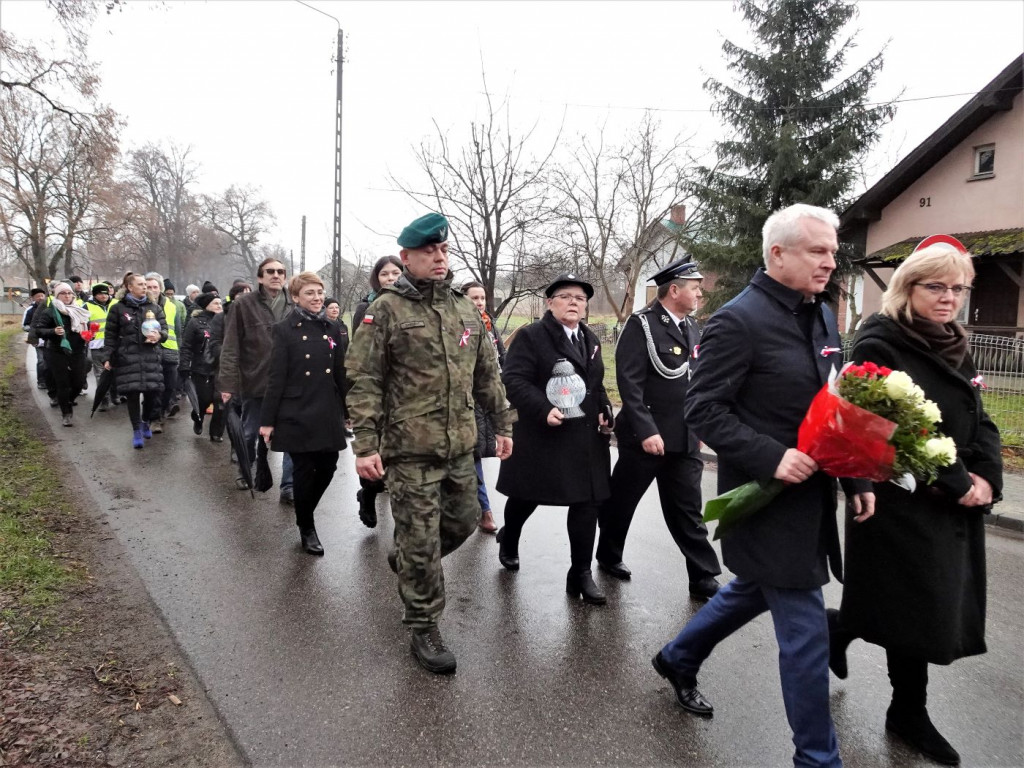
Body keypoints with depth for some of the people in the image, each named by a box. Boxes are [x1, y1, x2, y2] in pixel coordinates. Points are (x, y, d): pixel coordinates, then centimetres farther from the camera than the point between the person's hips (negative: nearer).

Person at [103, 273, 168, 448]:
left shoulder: (154, 307, 12)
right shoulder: (118, 308, 5)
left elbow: (164, 329, 12)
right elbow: (110, 335, 6)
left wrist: (159, 335, -12)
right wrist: (108, 357, 0)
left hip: (151, 357, 2)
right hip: (128, 358, -2)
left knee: (152, 393, 0)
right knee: (132, 394, -1)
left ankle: (146, 422, 28)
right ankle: (136, 430, 11)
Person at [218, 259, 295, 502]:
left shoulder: (294, 305, 3)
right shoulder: (244, 304, -3)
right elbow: (230, 348, -6)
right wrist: (227, 383, -11)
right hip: (254, 381, -1)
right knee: (250, 433, 17)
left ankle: (289, 486, 6)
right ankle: (244, 472, 42)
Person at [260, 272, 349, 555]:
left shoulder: (333, 329, 8)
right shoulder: (285, 330, -4)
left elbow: (341, 374, 10)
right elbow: (276, 378, -7)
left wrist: (348, 412, 9)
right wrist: (267, 420, -9)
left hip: (328, 414, 4)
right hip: (297, 415, -4)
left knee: (327, 467, 5)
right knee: (304, 471, 3)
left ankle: (305, 512, 33)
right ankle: (306, 528, 22)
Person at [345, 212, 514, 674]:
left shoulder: (465, 310, 10)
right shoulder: (386, 310, -7)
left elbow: (487, 374, 16)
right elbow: (363, 381, -9)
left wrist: (503, 424, 13)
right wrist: (366, 445, -14)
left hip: (460, 446, 6)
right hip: (410, 450, -6)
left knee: (462, 521, 19)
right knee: (421, 542, 3)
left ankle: (406, 562, 46)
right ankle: (424, 628, 22)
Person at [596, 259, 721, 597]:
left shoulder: (692, 328, 10)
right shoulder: (642, 324, -11)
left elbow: (698, 380, 16)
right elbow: (629, 383, -18)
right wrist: (646, 430, -23)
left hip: (685, 439, 6)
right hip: (645, 436, -5)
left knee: (688, 512, 10)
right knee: (620, 501, 13)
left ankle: (704, 579, 16)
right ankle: (609, 556, 35)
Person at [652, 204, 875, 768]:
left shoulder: (823, 315, 9)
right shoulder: (738, 320, -17)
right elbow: (703, 410, -18)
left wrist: (857, 476, 10)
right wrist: (771, 458, -25)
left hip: (812, 493, 9)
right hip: (768, 498, -9)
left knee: (754, 590, 24)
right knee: (805, 628, 1)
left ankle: (678, 659, 47)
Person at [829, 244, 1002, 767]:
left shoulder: (954, 348, 12)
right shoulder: (880, 344, -13)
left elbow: (980, 421, 9)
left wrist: (986, 477, -9)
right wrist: (956, 482, -17)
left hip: (955, 507, 7)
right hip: (902, 503, -7)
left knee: (936, 609, 13)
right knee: (914, 610, 3)